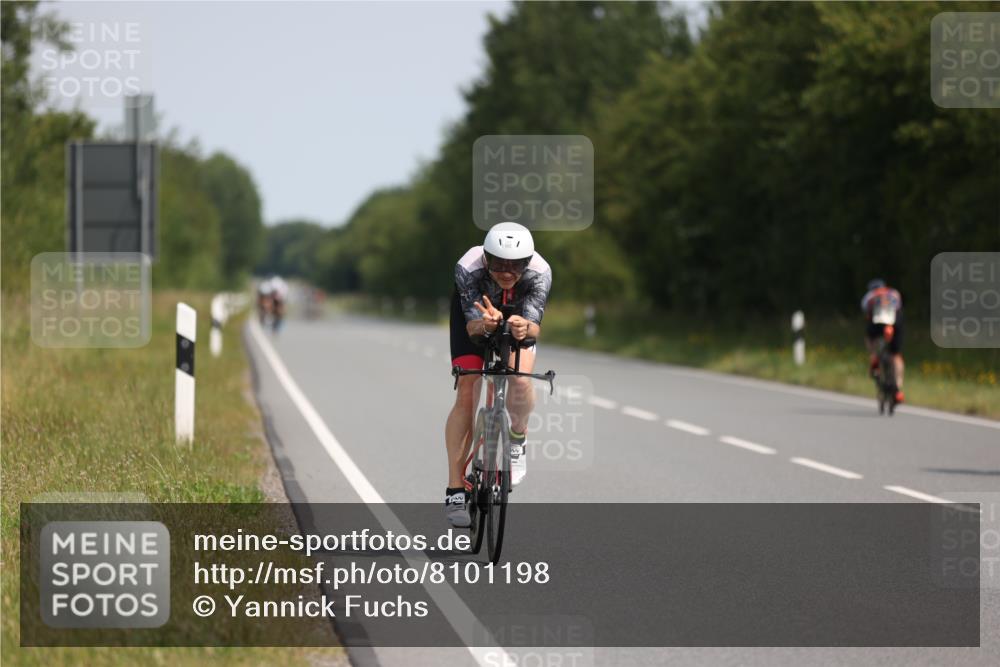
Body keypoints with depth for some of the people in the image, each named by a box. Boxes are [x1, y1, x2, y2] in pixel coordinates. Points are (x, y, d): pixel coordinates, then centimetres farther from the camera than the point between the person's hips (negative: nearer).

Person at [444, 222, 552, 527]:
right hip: (474, 308, 0)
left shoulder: (539, 273, -37)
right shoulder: (468, 269, -39)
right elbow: (471, 325, -42)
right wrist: (482, 324, -66)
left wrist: (524, 328, -68)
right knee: (466, 395, -13)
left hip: (518, 311, 1)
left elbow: (535, 325, -44)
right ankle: (455, 491, -8)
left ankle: (517, 442, 7)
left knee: (521, 381, -25)